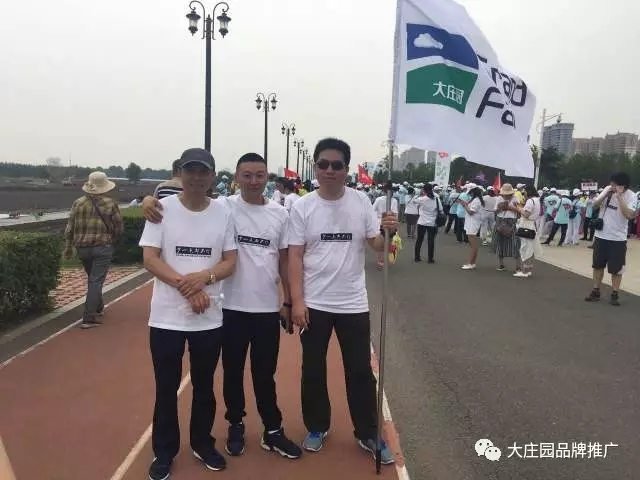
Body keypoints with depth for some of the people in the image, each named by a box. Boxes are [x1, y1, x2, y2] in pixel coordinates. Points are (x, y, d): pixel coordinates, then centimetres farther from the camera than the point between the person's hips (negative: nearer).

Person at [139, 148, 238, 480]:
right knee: (166, 389, 12)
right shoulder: (163, 208, -5)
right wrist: (186, 286, -19)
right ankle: (164, 452, 30)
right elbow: (150, 259, -9)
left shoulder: (223, 213, 0)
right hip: (166, 317, -1)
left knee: (204, 386, 16)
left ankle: (203, 444, 36)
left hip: (210, 318, 2)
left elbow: (230, 262, 1)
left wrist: (204, 277, -19)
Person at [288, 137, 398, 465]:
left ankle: (368, 434, 28)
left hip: (353, 304, 1)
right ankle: (317, 428, 34)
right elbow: (295, 257, -6)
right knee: (313, 370, 13)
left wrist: (389, 232, -23)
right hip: (314, 304, 0)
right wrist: (297, 301, -11)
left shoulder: (361, 202, -3)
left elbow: (377, 246, -1)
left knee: (360, 371, 12)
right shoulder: (302, 207, -6)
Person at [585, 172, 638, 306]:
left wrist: (619, 196, -25)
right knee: (598, 265, 12)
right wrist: (606, 193, -15)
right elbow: (595, 205, 0)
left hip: (618, 238, -4)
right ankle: (595, 291, 22)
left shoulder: (630, 196, -12)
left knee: (616, 269, 3)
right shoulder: (608, 189, 0)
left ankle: (615, 294, 14)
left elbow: (629, 215, -24)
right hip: (601, 235, 4)